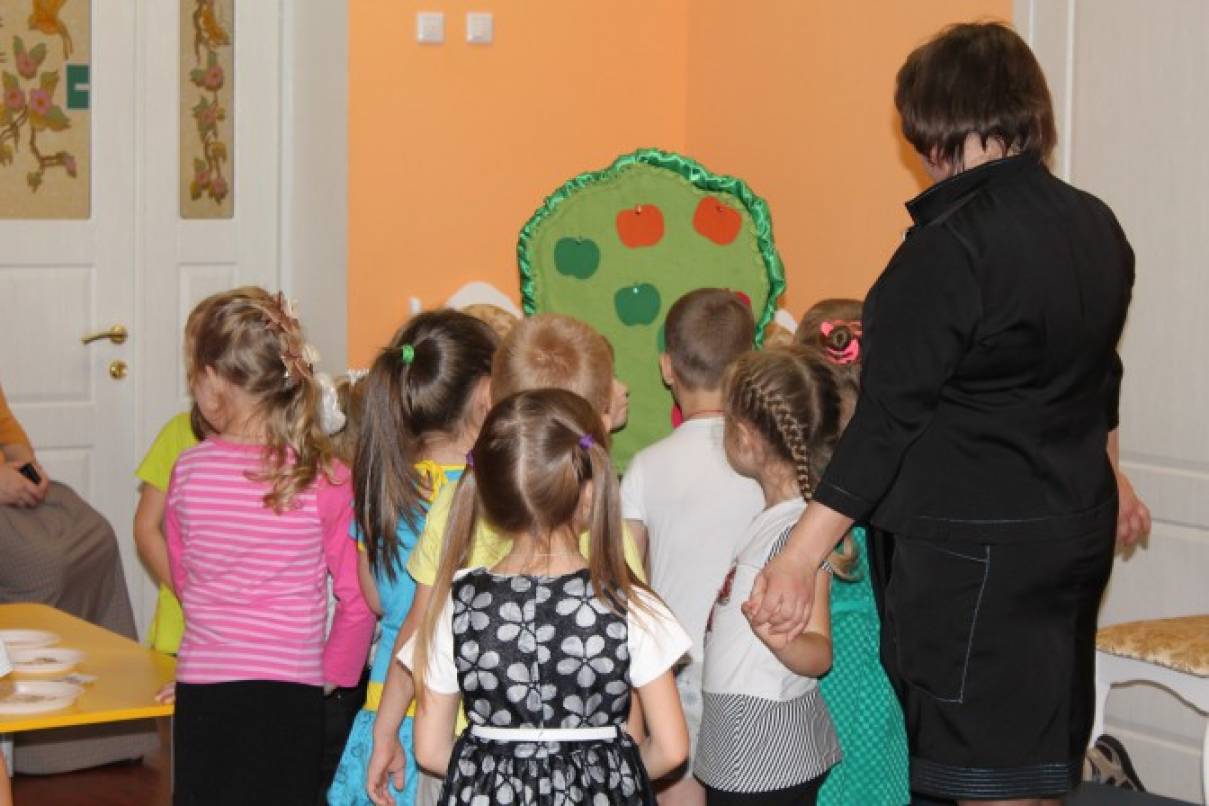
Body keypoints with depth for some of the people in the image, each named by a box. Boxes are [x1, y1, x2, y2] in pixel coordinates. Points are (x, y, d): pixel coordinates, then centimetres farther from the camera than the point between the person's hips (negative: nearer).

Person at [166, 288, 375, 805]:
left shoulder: (189, 470, -4)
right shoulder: (324, 478, -9)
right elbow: (356, 597, -4)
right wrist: (332, 674, 11)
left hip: (201, 688, 1)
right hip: (290, 693, -1)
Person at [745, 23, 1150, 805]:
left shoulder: (951, 247, -20)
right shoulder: (1097, 227, 6)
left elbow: (888, 419, -21)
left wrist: (799, 558, -18)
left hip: (977, 543, -8)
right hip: (1076, 532, 8)